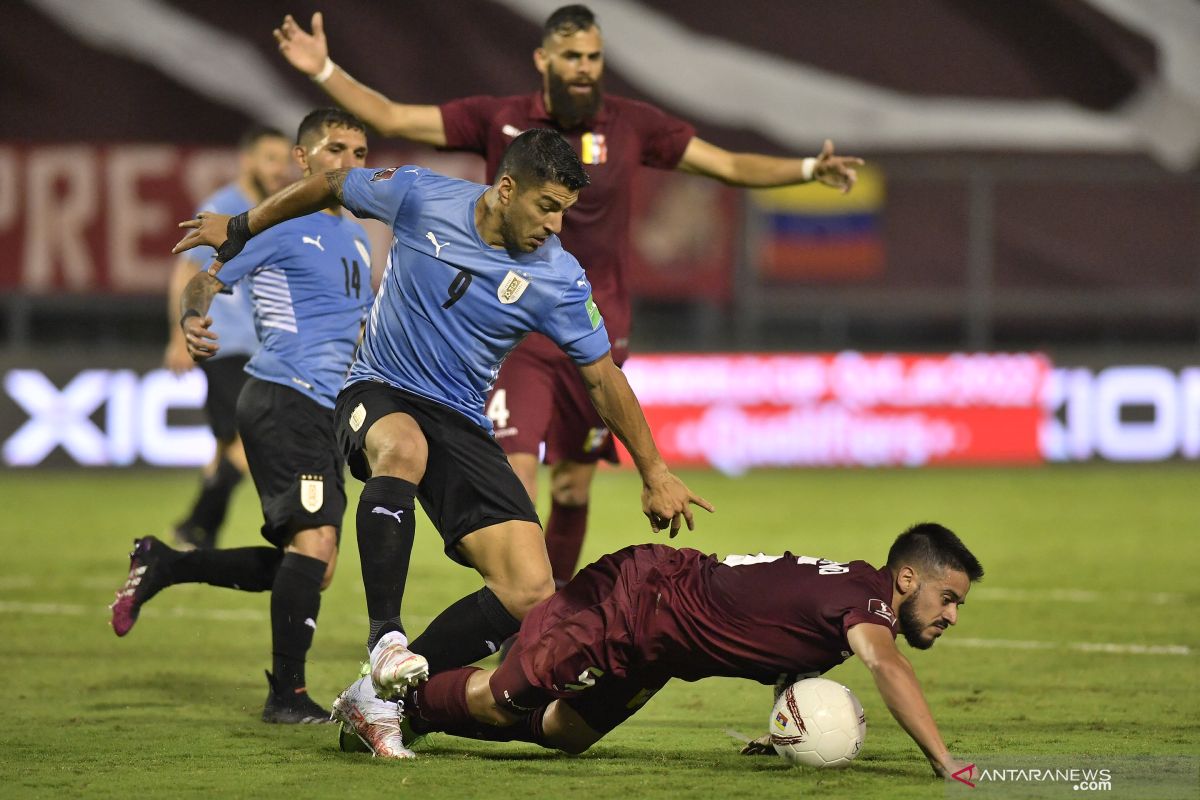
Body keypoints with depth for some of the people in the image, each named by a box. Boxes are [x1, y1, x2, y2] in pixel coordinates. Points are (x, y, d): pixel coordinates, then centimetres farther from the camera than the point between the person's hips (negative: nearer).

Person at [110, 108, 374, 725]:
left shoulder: (356, 238, 22)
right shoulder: (280, 227, -3)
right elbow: (203, 283, -5)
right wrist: (192, 324, -25)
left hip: (324, 411, 9)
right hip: (282, 396, -9)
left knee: (308, 568, 7)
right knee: (316, 537, -20)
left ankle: (160, 565, 20)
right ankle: (287, 694, -15)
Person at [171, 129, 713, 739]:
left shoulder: (558, 280, -9)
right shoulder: (421, 197, -11)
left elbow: (603, 378, 1)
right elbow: (331, 186, 7)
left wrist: (654, 475, 1)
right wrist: (239, 229, 17)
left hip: (462, 425, 2)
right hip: (378, 395, -2)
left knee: (531, 594, -16)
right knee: (404, 449, -42)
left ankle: (393, 690, -7)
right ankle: (385, 638, -38)